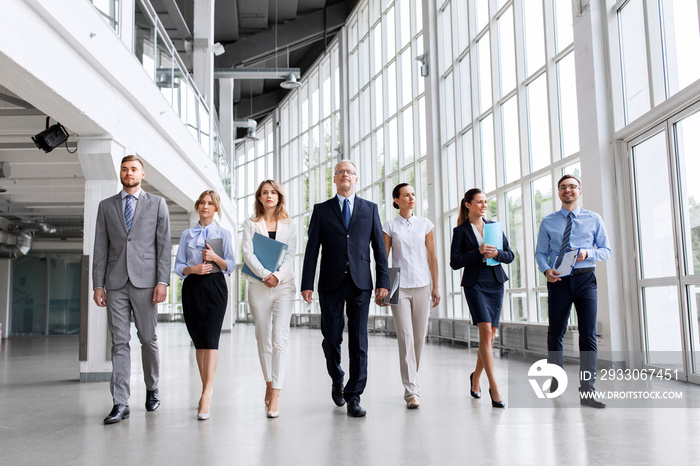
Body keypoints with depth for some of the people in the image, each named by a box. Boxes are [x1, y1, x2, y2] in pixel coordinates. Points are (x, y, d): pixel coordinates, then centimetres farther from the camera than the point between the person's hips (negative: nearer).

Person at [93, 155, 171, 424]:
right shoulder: (106, 206, 14)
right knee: (119, 342, -1)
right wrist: (97, 285, 3)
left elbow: (164, 245, 3)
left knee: (148, 339, 5)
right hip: (115, 283, 2)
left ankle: (152, 389, 25)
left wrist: (163, 281, -6)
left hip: (145, 281, -1)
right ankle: (120, 403, 0)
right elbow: (100, 248, 11)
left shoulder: (157, 204, 9)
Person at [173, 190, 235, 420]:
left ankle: (206, 395, -17)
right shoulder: (187, 234, 14)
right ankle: (206, 391, 15)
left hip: (215, 286, -3)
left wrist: (215, 258, -15)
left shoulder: (223, 233, 9)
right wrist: (192, 268, -10)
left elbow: (230, 266, 4)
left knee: (210, 338, -13)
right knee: (198, 340, 5)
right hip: (192, 287, 3)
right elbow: (178, 266, 10)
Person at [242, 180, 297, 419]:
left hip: (284, 285, -1)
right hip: (258, 286, 1)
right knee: (264, 339, 7)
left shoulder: (289, 225, 11)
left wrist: (278, 275, -15)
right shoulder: (250, 224, 9)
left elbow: (290, 254, 2)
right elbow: (248, 253, -3)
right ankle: (269, 384, 25)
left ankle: (275, 396, -13)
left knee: (280, 338, -11)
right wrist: (265, 274, -17)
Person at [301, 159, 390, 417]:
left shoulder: (370, 209, 11)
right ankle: (337, 380, 31)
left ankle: (354, 396, 7)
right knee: (332, 338, 3)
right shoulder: (321, 210, 9)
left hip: (360, 283, 0)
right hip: (331, 283, 0)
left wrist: (383, 281, -1)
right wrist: (307, 284, -4)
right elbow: (312, 249, 3)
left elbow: (379, 247, 8)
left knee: (358, 341, -1)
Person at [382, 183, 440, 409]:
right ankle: (412, 391, -6)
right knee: (405, 337, -8)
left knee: (419, 336, 5)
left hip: (421, 286, 2)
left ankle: (411, 378, 29)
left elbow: (432, 256, 9)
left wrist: (436, 286, 6)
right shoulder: (390, 227, 3)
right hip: (399, 287, -2)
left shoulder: (425, 224, 8)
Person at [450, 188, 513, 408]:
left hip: (495, 283, 5)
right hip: (474, 284, -4)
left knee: (490, 334, 6)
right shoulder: (460, 231, 1)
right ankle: (494, 388, -16)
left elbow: (510, 255, 12)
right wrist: (479, 252, -16)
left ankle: (476, 377, 28)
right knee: (485, 330, -18)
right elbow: (454, 262, -6)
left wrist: (497, 253, -9)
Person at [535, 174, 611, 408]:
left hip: (585, 278, -1)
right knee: (555, 332, 9)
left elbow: (606, 250, 8)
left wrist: (588, 253, -12)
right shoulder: (548, 222, 8)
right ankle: (556, 379, 30)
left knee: (588, 334, -7)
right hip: (558, 280, 1)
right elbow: (541, 252, 9)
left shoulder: (594, 219, 8)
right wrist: (546, 270, -12)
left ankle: (587, 391, -3)